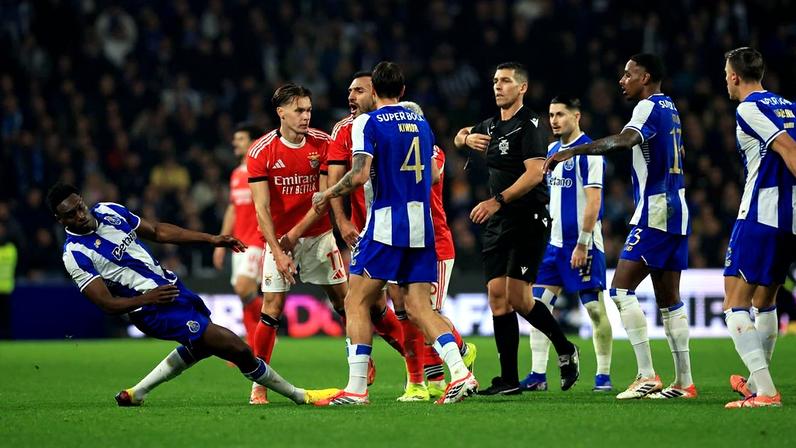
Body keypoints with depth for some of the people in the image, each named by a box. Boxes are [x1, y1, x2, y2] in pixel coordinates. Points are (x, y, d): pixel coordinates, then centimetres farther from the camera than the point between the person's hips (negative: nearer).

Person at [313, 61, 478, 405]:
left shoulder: (368, 122, -5)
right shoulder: (421, 123, 15)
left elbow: (360, 174, -15)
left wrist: (326, 195, 0)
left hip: (386, 225, -6)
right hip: (422, 228, 6)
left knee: (356, 302, 0)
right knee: (419, 308, 6)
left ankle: (356, 388, -8)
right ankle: (460, 373, -10)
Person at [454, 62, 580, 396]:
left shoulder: (529, 125, -9)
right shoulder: (491, 126, 15)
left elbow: (535, 173, -20)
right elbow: (460, 136, 36)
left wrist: (498, 201, -25)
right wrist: (466, 138, 12)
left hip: (528, 220, -8)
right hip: (497, 224, 8)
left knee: (518, 299, -11)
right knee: (497, 296, -1)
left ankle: (565, 350, 12)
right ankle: (509, 380, 1)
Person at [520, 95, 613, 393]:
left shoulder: (588, 152, -10)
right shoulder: (551, 151, 13)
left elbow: (593, 203, -15)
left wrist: (582, 245, -18)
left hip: (583, 244, -8)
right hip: (554, 242, 8)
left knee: (595, 308, -3)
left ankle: (603, 375, 5)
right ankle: (538, 375, 3)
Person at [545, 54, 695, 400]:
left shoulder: (650, 107, -11)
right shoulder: (669, 108, 18)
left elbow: (624, 141, -29)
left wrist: (573, 151, -36)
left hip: (654, 212, -10)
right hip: (677, 213, 10)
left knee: (621, 289, -11)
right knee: (669, 299, 10)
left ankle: (647, 375, -17)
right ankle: (683, 381, 9)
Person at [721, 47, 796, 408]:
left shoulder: (749, 109, -7)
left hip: (760, 215, -8)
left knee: (735, 303, -8)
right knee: (764, 302, 23)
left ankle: (764, 391, -19)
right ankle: (757, 382, 34)